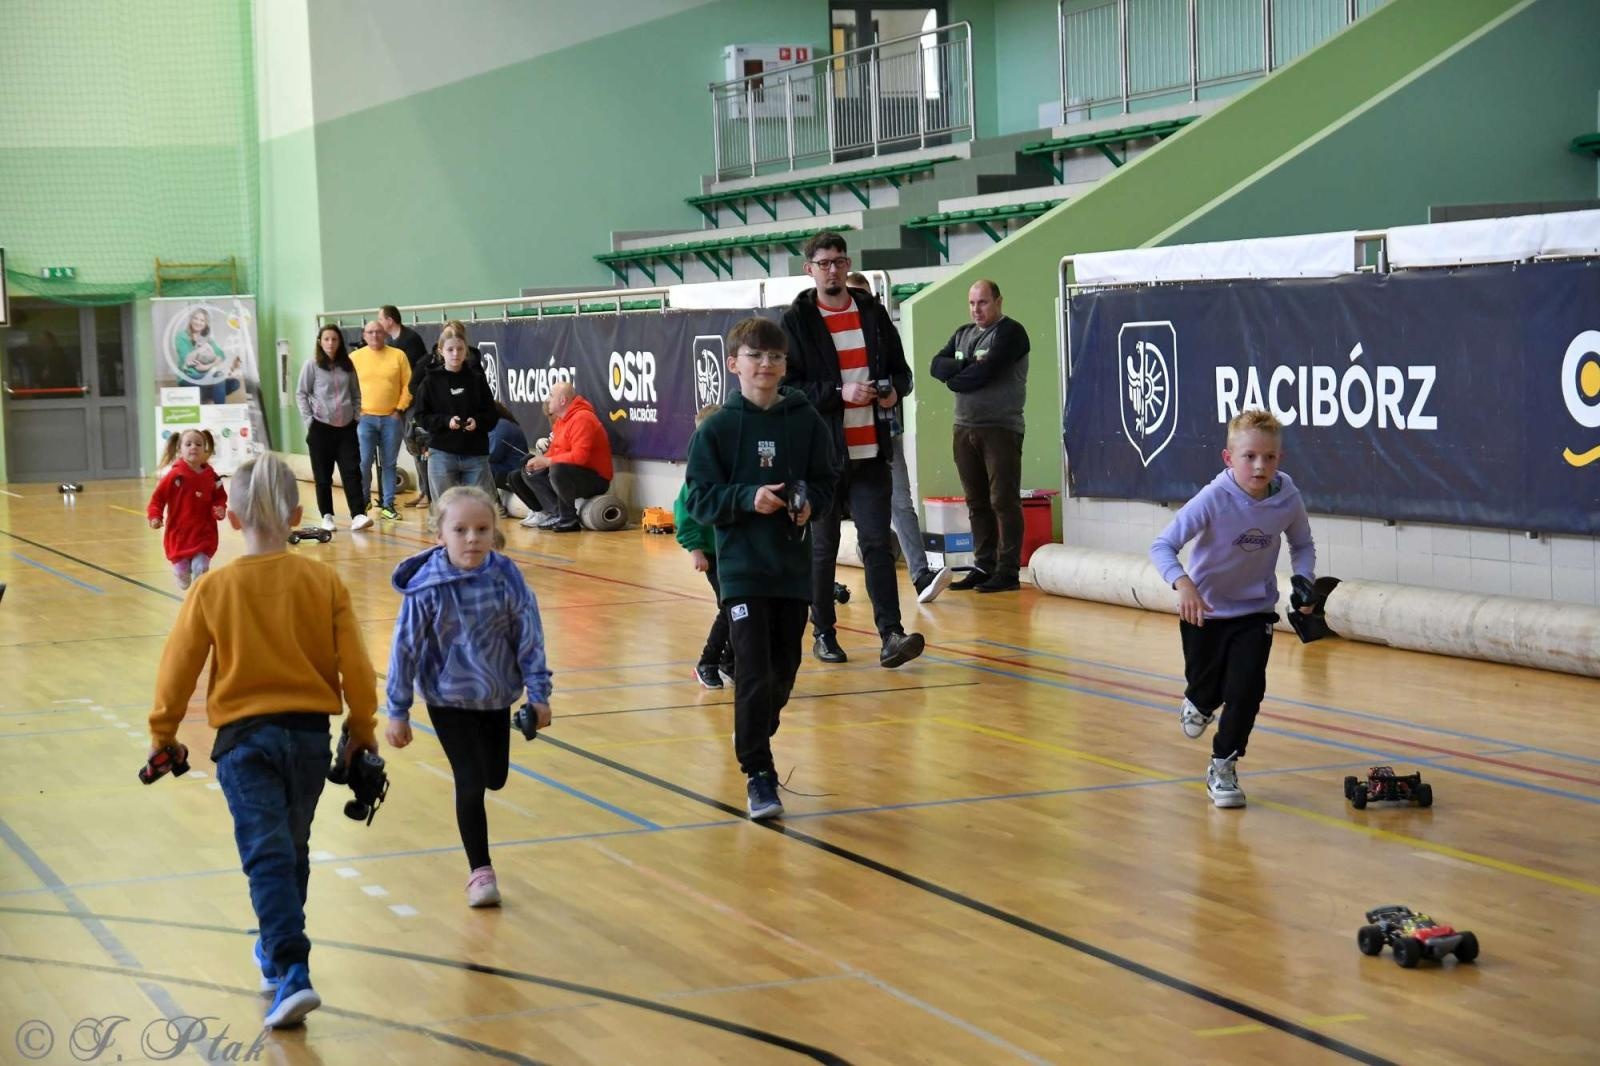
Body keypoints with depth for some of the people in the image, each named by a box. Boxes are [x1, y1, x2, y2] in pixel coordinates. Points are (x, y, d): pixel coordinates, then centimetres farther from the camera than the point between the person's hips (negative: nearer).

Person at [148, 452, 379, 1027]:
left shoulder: (214, 588, -7)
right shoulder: (323, 580, -4)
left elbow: (179, 666, -2)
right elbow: (356, 665, -4)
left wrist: (162, 732, 12)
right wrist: (362, 729, 10)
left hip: (244, 737, -3)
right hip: (310, 732, 3)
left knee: (267, 855, -7)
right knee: (292, 849, 21)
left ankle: (293, 973, -21)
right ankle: (279, 948, 38)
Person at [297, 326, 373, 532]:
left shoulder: (348, 366, 7)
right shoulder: (312, 366, -2)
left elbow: (356, 393, 15)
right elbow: (301, 394, 0)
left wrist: (356, 415, 6)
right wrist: (308, 419, -6)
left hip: (347, 428, 2)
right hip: (321, 428, -2)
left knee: (352, 471, -7)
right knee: (323, 475, 4)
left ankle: (358, 515, -13)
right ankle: (327, 516, 12)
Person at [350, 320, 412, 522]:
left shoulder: (398, 356, 3)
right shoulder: (355, 357, 4)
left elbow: (407, 385, 3)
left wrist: (400, 409, -4)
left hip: (391, 418, 1)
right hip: (365, 418, 0)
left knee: (389, 464, 6)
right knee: (363, 463, -7)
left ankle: (388, 505, 12)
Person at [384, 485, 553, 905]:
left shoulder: (506, 575, -14)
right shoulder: (427, 587, -20)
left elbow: (529, 634, -6)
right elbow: (406, 648, -12)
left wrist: (538, 693, -6)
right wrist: (398, 712, -8)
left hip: (497, 697, 3)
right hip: (449, 700, -3)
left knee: (495, 778, 15)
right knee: (471, 784, -7)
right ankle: (480, 871, 8)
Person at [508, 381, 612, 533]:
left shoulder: (582, 418, -19)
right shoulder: (560, 420, 12)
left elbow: (579, 456, -28)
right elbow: (554, 451, 15)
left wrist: (546, 461, -22)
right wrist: (539, 460, -7)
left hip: (595, 479, -10)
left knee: (558, 470, -37)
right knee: (528, 473, 10)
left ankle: (569, 520, -21)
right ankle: (554, 513, -6)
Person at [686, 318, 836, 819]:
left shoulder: (807, 421, 2)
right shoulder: (717, 429, -3)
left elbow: (826, 483, 8)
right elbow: (700, 499, -5)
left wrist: (810, 502, -13)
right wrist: (749, 498, -21)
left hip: (795, 566, 3)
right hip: (742, 567, -3)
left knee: (784, 669, 13)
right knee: (753, 674, -10)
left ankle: (754, 737, 38)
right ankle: (758, 774, -1)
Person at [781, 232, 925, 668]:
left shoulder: (873, 313, 10)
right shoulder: (796, 321, -1)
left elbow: (900, 369, 18)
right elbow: (788, 388, -7)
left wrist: (894, 389, -5)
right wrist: (840, 393, -19)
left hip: (871, 451, 2)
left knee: (877, 543, -5)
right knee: (822, 547, 7)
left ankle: (891, 635, -10)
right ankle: (823, 633, 19)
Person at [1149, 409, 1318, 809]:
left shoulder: (1288, 498, -17)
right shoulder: (1214, 499, -28)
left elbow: (1302, 544, 2)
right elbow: (1162, 546, -30)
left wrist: (1303, 581, -17)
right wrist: (1183, 583, -47)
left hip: (1256, 610, 2)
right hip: (1204, 610, -2)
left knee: (1247, 689, -9)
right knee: (1207, 686, 14)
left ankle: (1223, 767, 11)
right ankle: (1198, 704, 53)